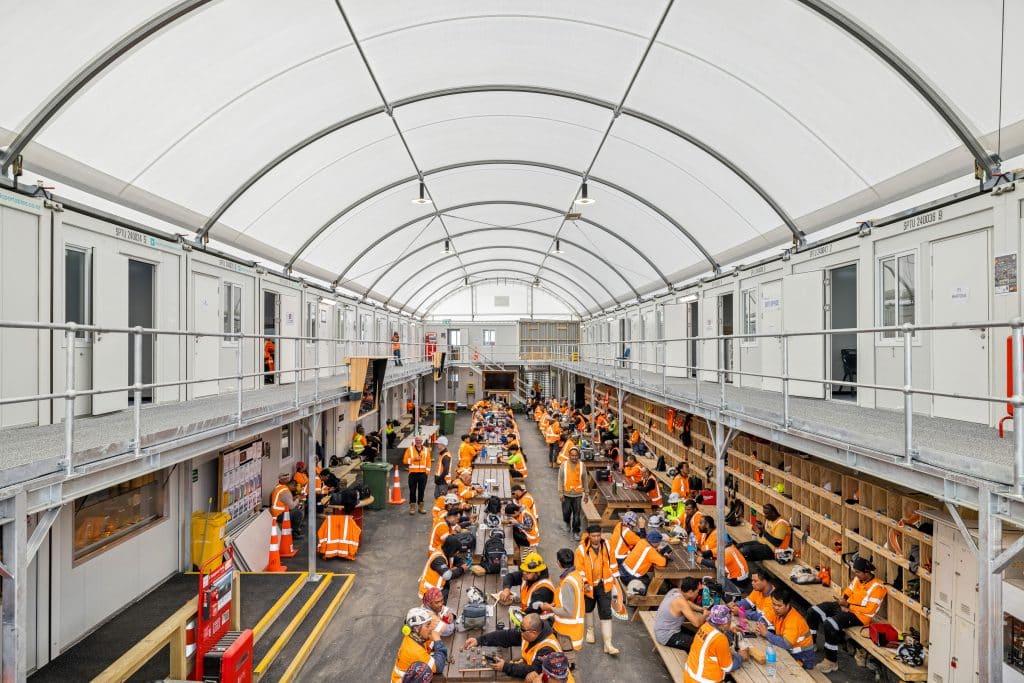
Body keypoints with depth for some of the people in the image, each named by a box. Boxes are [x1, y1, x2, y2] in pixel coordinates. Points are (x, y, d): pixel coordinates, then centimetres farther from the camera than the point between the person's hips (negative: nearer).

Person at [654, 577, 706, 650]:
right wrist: (705, 615, -10)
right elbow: (697, 623, -29)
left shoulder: (675, 591, -4)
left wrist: (701, 609, 4)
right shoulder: (680, 601, -28)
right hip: (666, 637, -9)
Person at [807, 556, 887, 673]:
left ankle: (832, 662, -14)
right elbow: (848, 592, 16)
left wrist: (848, 605, -20)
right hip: (846, 607, 9)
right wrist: (843, 603, -3)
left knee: (829, 624, -30)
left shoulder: (877, 587, -17)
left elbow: (869, 610, -21)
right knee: (813, 611, -2)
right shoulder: (857, 579, 7)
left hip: (859, 615, -8)